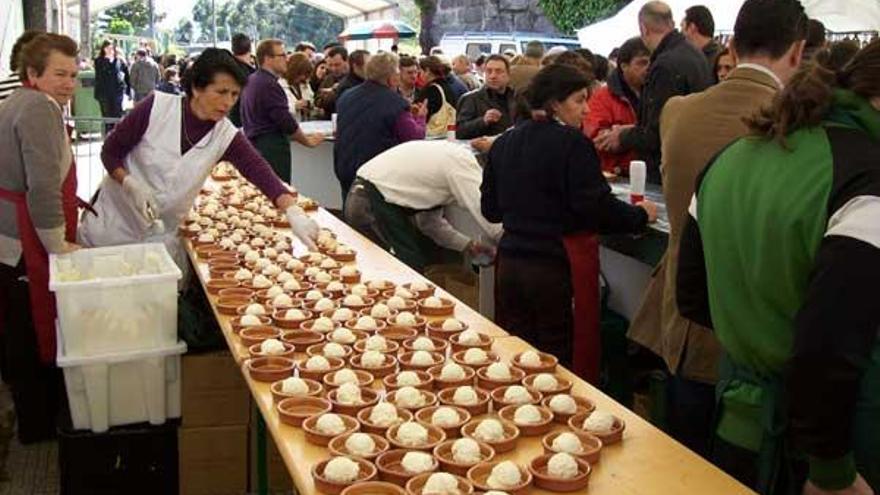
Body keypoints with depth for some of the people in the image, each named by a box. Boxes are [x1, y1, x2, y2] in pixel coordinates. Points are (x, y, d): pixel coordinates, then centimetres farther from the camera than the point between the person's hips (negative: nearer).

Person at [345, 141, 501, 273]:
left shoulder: (451, 156, 14)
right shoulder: (464, 165, -14)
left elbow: (429, 221, 20)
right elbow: (492, 226, -17)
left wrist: (468, 245, 14)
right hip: (373, 206, -10)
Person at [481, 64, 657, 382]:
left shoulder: (504, 143, 8)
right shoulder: (572, 143, -11)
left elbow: (490, 209, 14)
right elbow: (597, 209, -15)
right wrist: (641, 215, 1)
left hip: (510, 263, 7)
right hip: (558, 266, -6)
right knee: (563, 367, 4)